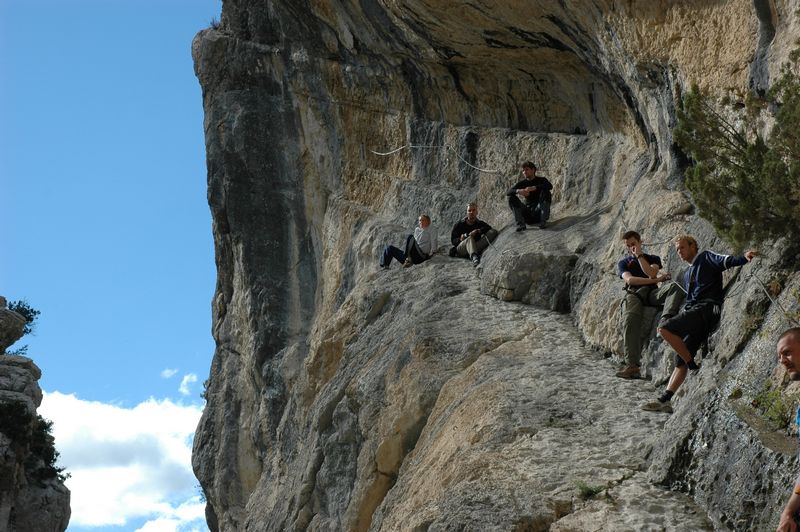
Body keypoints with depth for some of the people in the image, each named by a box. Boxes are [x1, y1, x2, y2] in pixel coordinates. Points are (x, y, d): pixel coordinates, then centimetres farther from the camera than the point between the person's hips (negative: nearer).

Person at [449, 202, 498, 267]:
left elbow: (489, 228, -8)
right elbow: (453, 240, 2)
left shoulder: (480, 223, 14)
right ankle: (474, 257, -67)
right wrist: (460, 239, -20)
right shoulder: (460, 224, 9)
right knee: (470, 238, -36)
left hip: (475, 248, 2)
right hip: (460, 250, -2)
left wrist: (478, 231, -24)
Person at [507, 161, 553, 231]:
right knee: (512, 198, -14)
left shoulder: (541, 180, 3)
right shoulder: (522, 183, 8)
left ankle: (543, 221, -29)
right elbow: (508, 192, -5)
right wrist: (518, 191, -27)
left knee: (545, 191, -23)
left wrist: (533, 188, -33)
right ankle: (520, 223, -26)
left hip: (538, 211, -2)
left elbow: (550, 186, -21)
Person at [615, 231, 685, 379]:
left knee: (674, 286, -31)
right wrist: (656, 280, -6)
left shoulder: (653, 258, 27)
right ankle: (632, 366, -42)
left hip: (652, 292, 1)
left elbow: (651, 273, 3)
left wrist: (639, 255, 6)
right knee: (629, 320, -33)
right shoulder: (623, 263, 24)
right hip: (634, 293, -1)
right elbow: (629, 279, 2)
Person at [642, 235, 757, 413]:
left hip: (705, 309, -9)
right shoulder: (687, 275, 30)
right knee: (680, 360, 3)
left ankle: (693, 366, -16)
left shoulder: (706, 258, 6)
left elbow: (726, 261, -12)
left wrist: (744, 258, -32)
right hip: (693, 312, 9)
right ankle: (664, 401, 0)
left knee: (664, 328, -23)